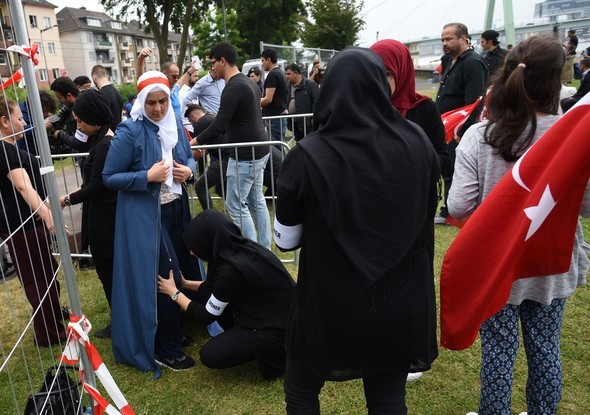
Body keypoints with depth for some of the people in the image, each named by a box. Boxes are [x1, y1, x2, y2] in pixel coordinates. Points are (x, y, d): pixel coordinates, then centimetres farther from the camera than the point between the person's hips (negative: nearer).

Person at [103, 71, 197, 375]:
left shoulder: (175, 123, 4)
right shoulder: (130, 131, -15)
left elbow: (189, 157, 17)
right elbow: (109, 177, -11)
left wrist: (188, 170, -6)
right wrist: (147, 176, -23)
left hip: (176, 209, 7)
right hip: (145, 216, -6)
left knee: (183, 270, 13)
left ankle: (179, 328, 35)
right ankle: (165, 349, 14)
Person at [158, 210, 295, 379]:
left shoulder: (231, 270, -27)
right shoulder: (243, 248, -3)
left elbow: (207, 316, -10)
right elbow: (218, 286, 18)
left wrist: (174, 292, 1)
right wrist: (186, 283, 21)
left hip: (277, 329, -8)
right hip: (280, 315, 9)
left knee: (209, 355, -3)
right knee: (209, 293, 6)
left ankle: (273, 353, 5)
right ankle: (241, 338, 14)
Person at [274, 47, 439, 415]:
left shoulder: (308, 156, -18)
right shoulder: (418, 144, -8)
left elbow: (285, 240, -8)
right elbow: (428, 215, 8)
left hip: (329, 304, -3)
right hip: (401, 301, 4)